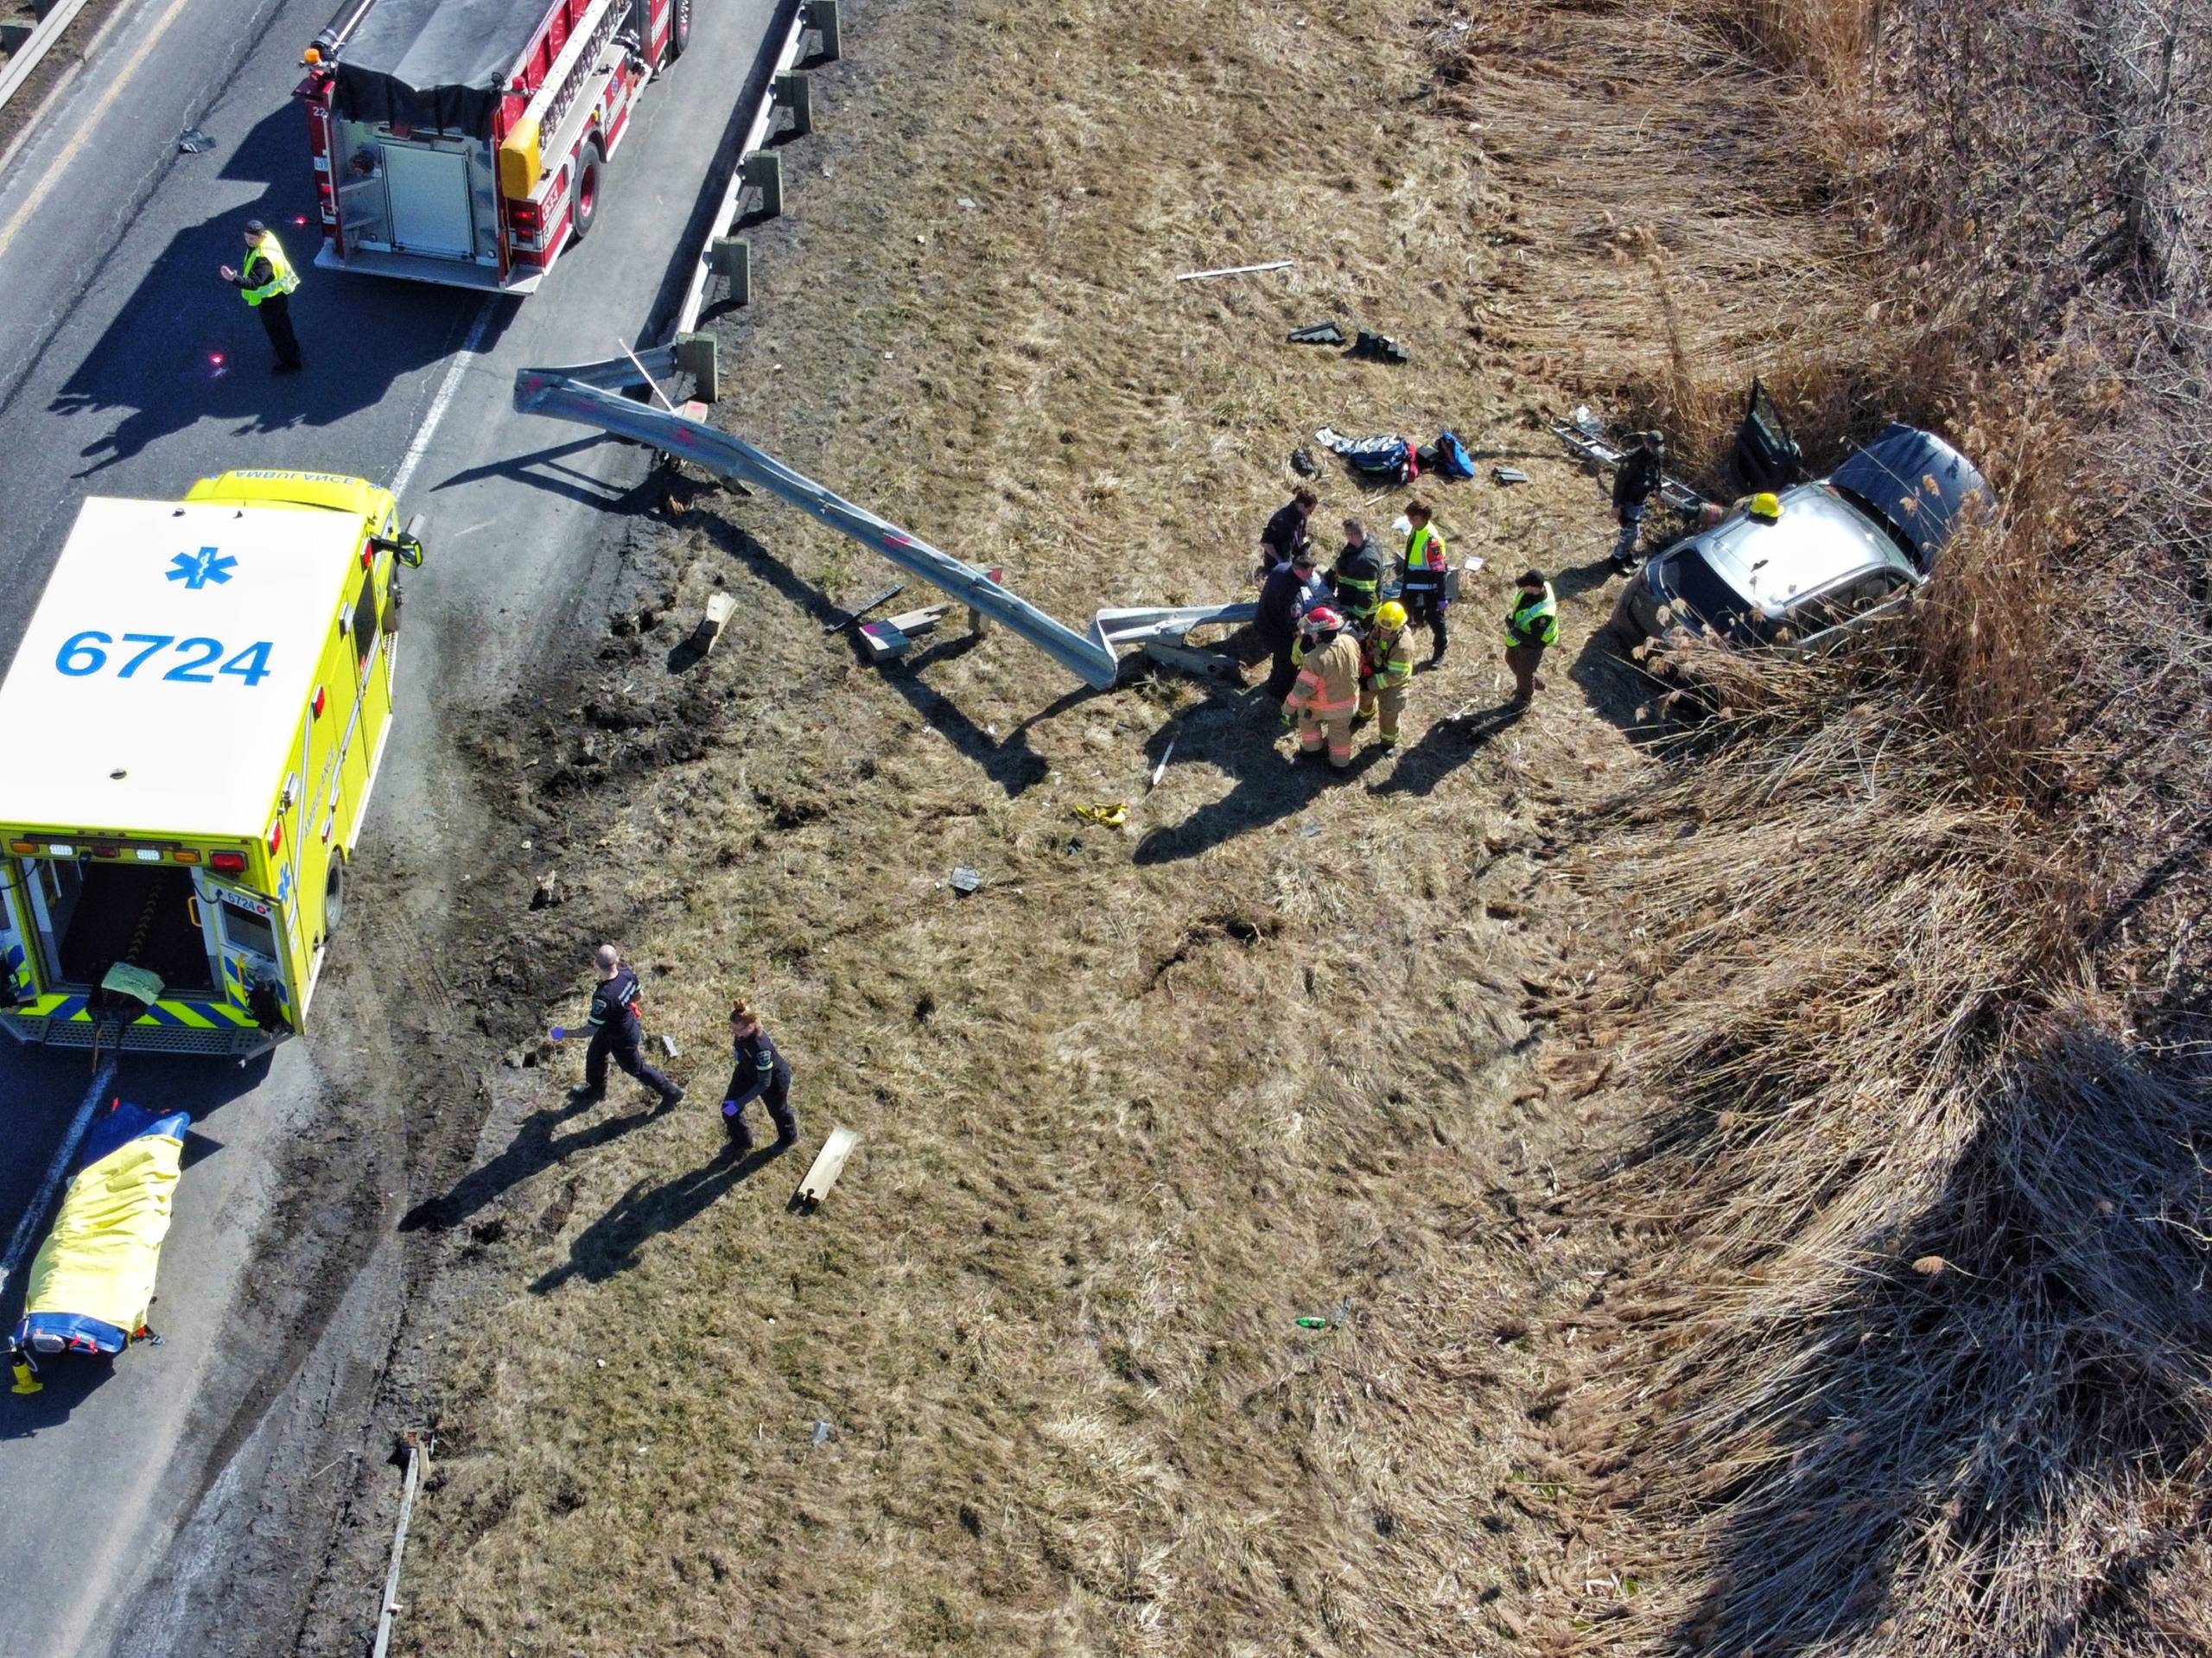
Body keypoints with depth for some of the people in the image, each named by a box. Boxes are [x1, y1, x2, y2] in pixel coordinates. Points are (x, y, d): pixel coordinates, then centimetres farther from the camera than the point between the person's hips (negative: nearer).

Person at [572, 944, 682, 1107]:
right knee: (594, 1055, 29)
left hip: (622, 1040, -7)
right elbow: (637, 995, -1)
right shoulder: (627, 974, -24)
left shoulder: (604, 997, -43)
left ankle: (670, 1092, 37)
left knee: (635, 1068, 19)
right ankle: (596, 1089, 54)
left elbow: (592, 1029, -32)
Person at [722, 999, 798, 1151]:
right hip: (748, 1070, 6)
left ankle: (788, 1137, 57)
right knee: (728, 1108, 10)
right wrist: (740, 1053, 20)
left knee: (777, 1110, 24)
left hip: (774, 1078, -6)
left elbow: (764, 1083, -37)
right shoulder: (741, 1033, -27)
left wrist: (738, 1103, -35)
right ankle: (741, 1142, 38)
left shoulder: (761, 1047, -46)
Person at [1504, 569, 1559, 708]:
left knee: (1524, 672, 21)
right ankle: (1535, 683, 60)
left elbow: (1534, 642, -35)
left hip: (1531, 647, -8)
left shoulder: (1543, 613, -46)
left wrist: (1513, 629, -36)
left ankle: (1524, 699, 53)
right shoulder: (1536, 586, -24)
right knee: (1511, 660, 33)